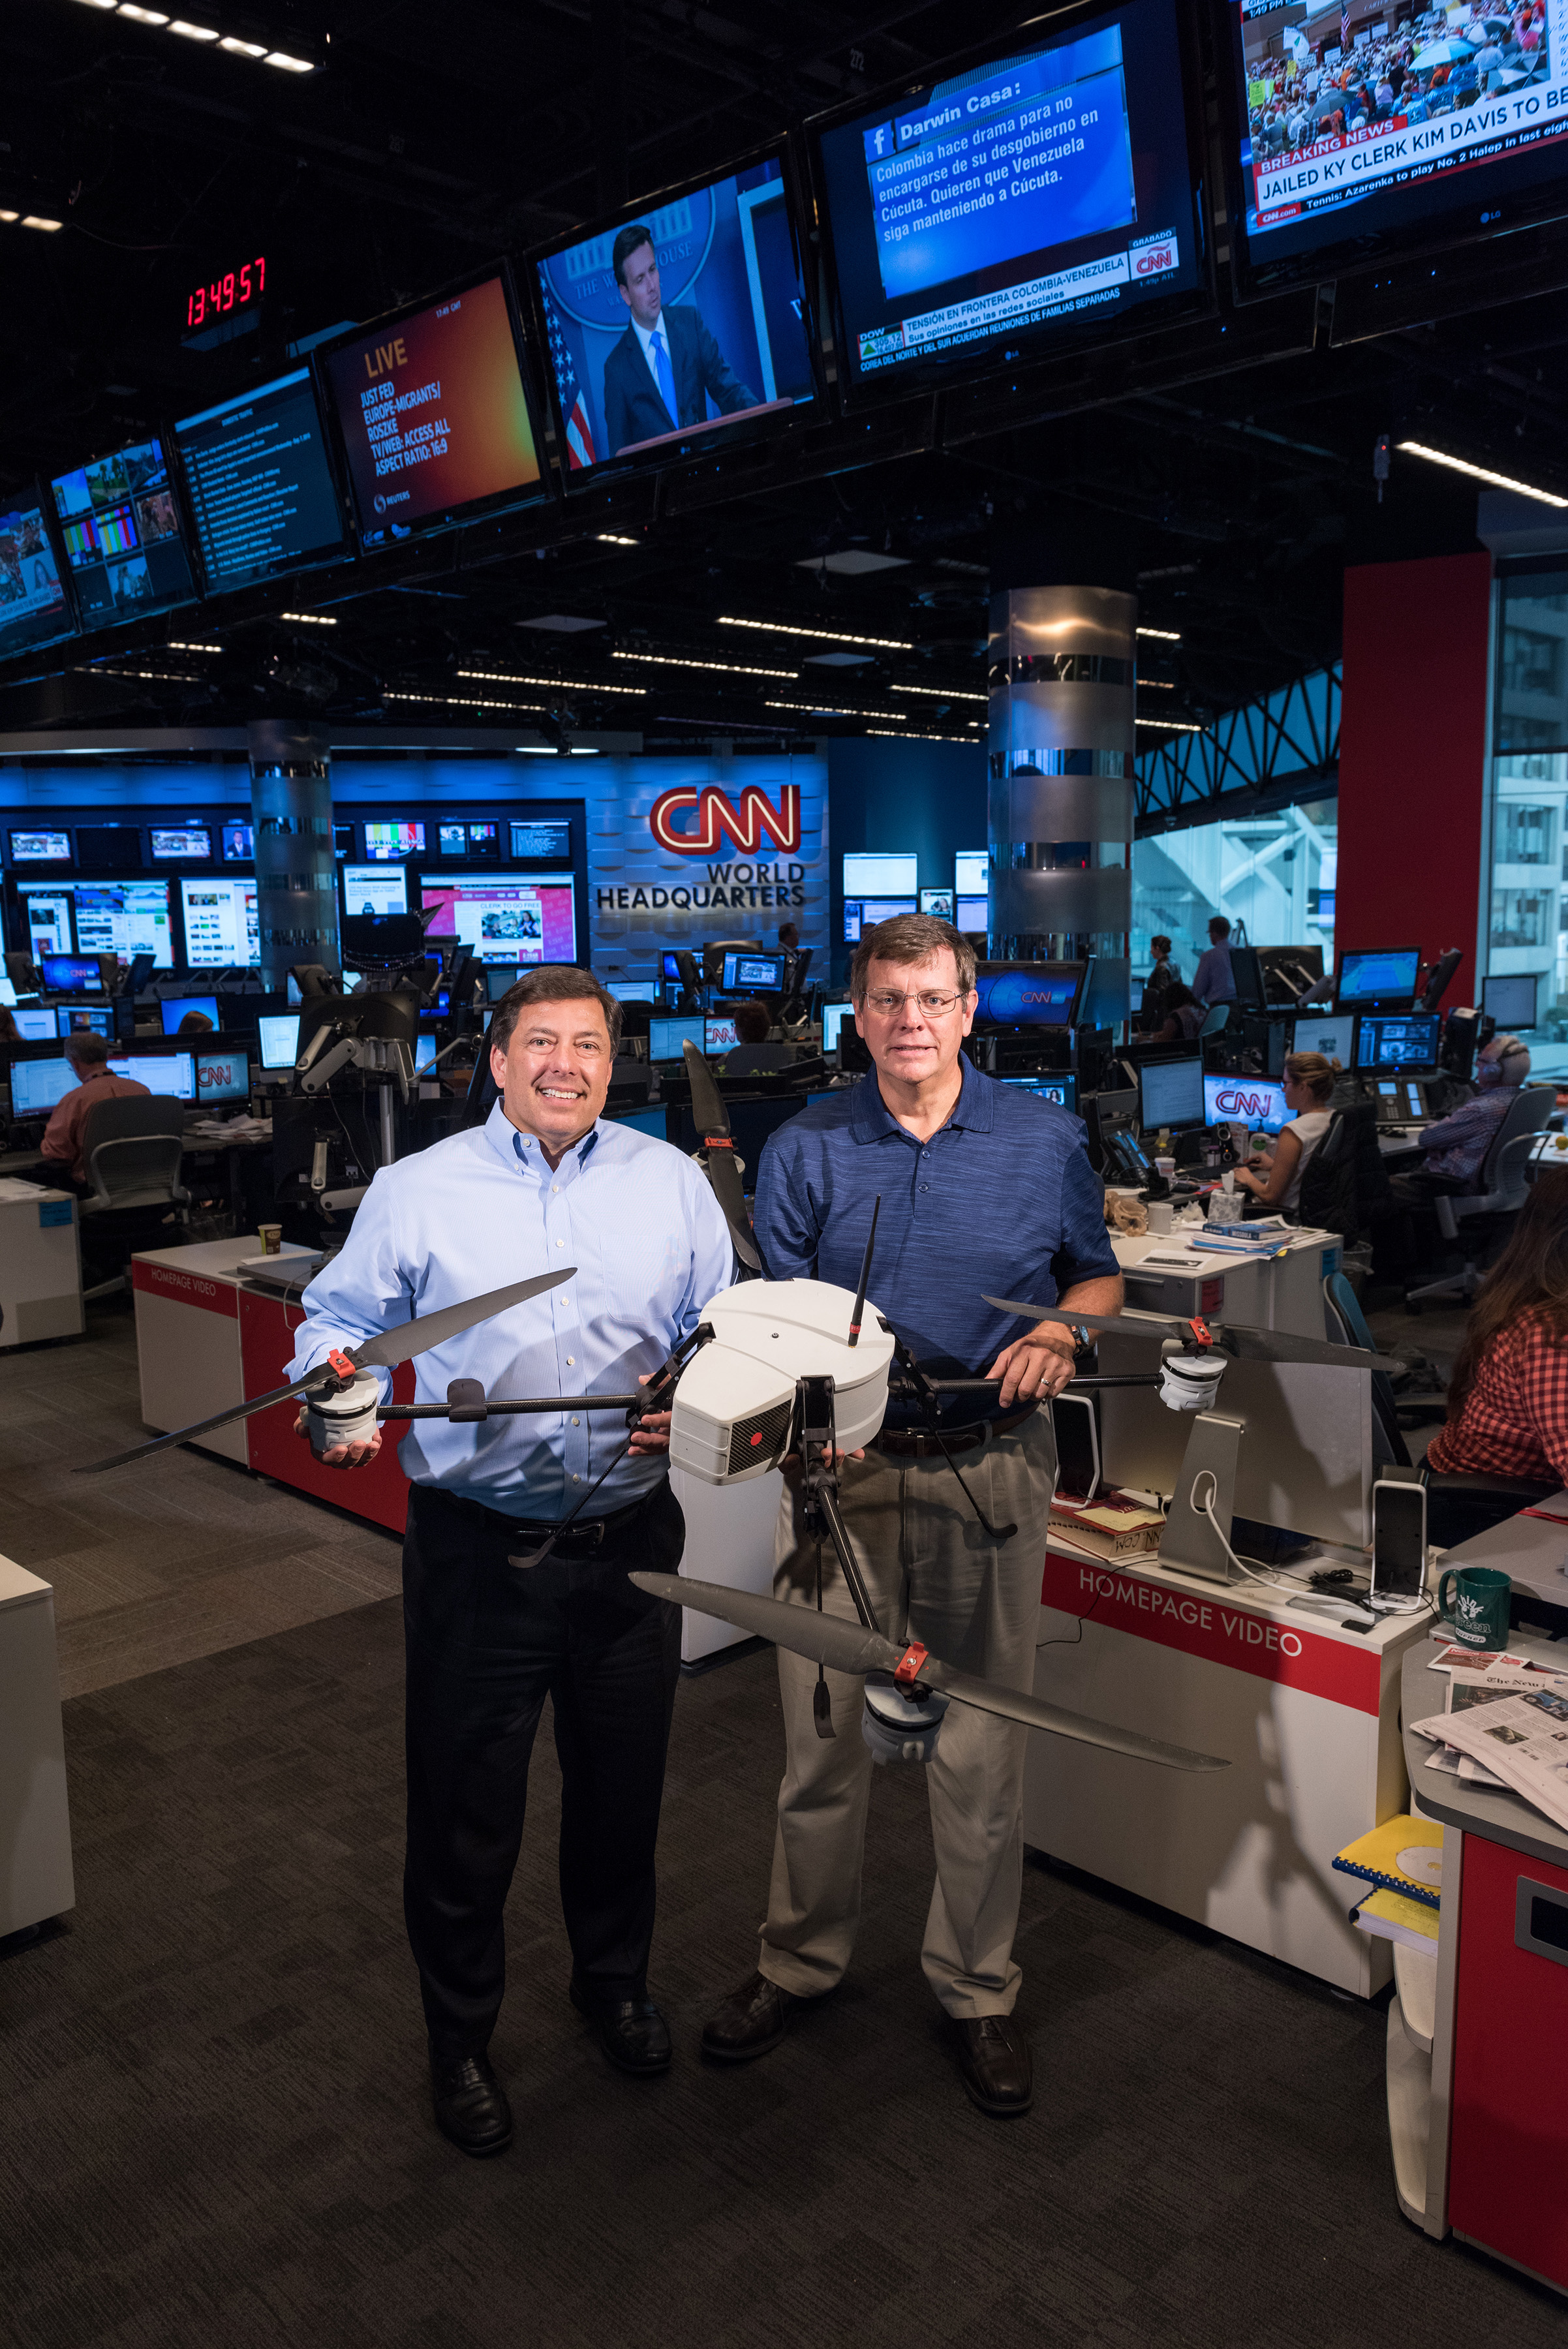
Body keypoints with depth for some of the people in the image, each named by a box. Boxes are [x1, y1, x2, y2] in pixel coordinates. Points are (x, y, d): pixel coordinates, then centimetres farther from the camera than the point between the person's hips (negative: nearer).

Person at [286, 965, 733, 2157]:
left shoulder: (671, 1181, 5)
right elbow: (340, 1319, 4)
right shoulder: (417, 1190, -1)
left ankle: (616, 1980, 46)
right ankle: (460, 2035, 34)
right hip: (477, 1551, -2)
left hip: (629, 1539, 2)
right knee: (466, 1802, 9)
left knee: (623, 1784, 19)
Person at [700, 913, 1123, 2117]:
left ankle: (980, 1989, 29)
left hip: (993, 1470, 0)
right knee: (821, 1735, 9)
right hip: (843, 1467, 1)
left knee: (982, 1746, 8)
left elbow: (1099, 1274, 13)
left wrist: (1058, 1335, -8)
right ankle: (801, 1961, 32)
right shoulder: (805, 1149, 2)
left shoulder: (1047, 1140, 3)